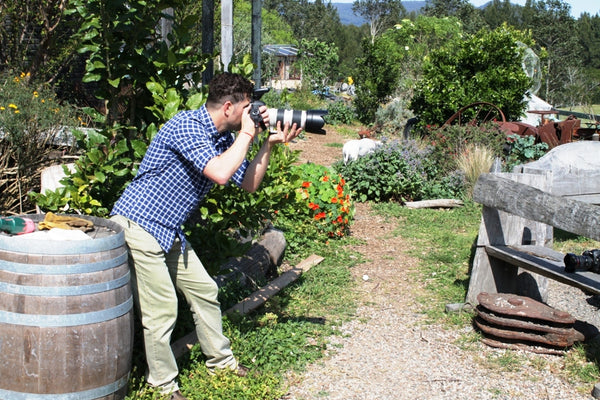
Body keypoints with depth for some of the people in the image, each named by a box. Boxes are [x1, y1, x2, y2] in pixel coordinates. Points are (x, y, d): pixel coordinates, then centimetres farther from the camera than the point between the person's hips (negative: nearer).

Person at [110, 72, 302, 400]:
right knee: (162, 309, -5)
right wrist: (247, 133, -19)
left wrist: (270, 144, -1)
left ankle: (220, 361, 32)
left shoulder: (224, 138, 7)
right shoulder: (187, 125, -21)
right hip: (138, 225, -9)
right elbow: (219, 173, -33)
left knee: (203, 290, 14)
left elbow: (248, 184, 10)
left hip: (169, 231, 9)